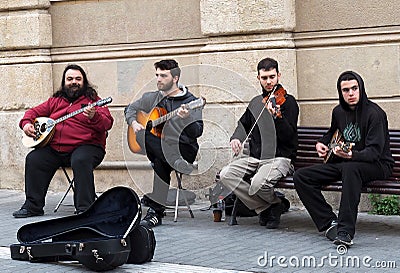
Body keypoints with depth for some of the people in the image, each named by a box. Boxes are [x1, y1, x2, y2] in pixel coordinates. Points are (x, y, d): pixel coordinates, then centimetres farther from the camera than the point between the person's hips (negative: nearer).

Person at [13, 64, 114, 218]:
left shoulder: (92, 100, 4)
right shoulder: (55, 101, 20)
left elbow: (107, 123, -11)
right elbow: (34, 112, 27)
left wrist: (94, 117, -33)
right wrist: (26, 123, 5)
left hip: (85, 146, -5)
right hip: (54, 148, 5)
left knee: (80, 160, -35)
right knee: (33, 159, -13)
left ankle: (84, 208, -31)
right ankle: (33, 206, -5)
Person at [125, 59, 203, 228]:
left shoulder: (190, 101, 1)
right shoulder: (152, 98, 18)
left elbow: (197, 132, -9)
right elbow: (130, 108, 28)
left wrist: (187, 118, -29)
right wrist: (134, 123, 7)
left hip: (184, 148, -4)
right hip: (158, 147, 4)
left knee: (160, 162, -36)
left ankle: (156, 211, -27)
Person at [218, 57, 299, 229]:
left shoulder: (288, 101, -4)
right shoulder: (256, 102, 16)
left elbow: (289, 136, -14)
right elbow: (243, 123, 28)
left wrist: (277, 117, -33)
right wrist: (236, 138, 5)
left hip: (279, 158, -6)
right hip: (255, 157, 6)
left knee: (259, 183, -34)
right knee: (225, 175, -17)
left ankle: (274, 204, 5)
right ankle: (265, 208, -4)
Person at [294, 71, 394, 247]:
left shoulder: (374, 113, -14)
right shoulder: (339, 112, 8)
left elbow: (374, 151, -23)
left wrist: (351, 155, -41)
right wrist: (321, 143, 11)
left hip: (377, 165, -7)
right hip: (343, 162, 7)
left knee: (350, 168, -43)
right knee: (301, 176, -9)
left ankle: (345, 231, -46)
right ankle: (330, 223, -17)